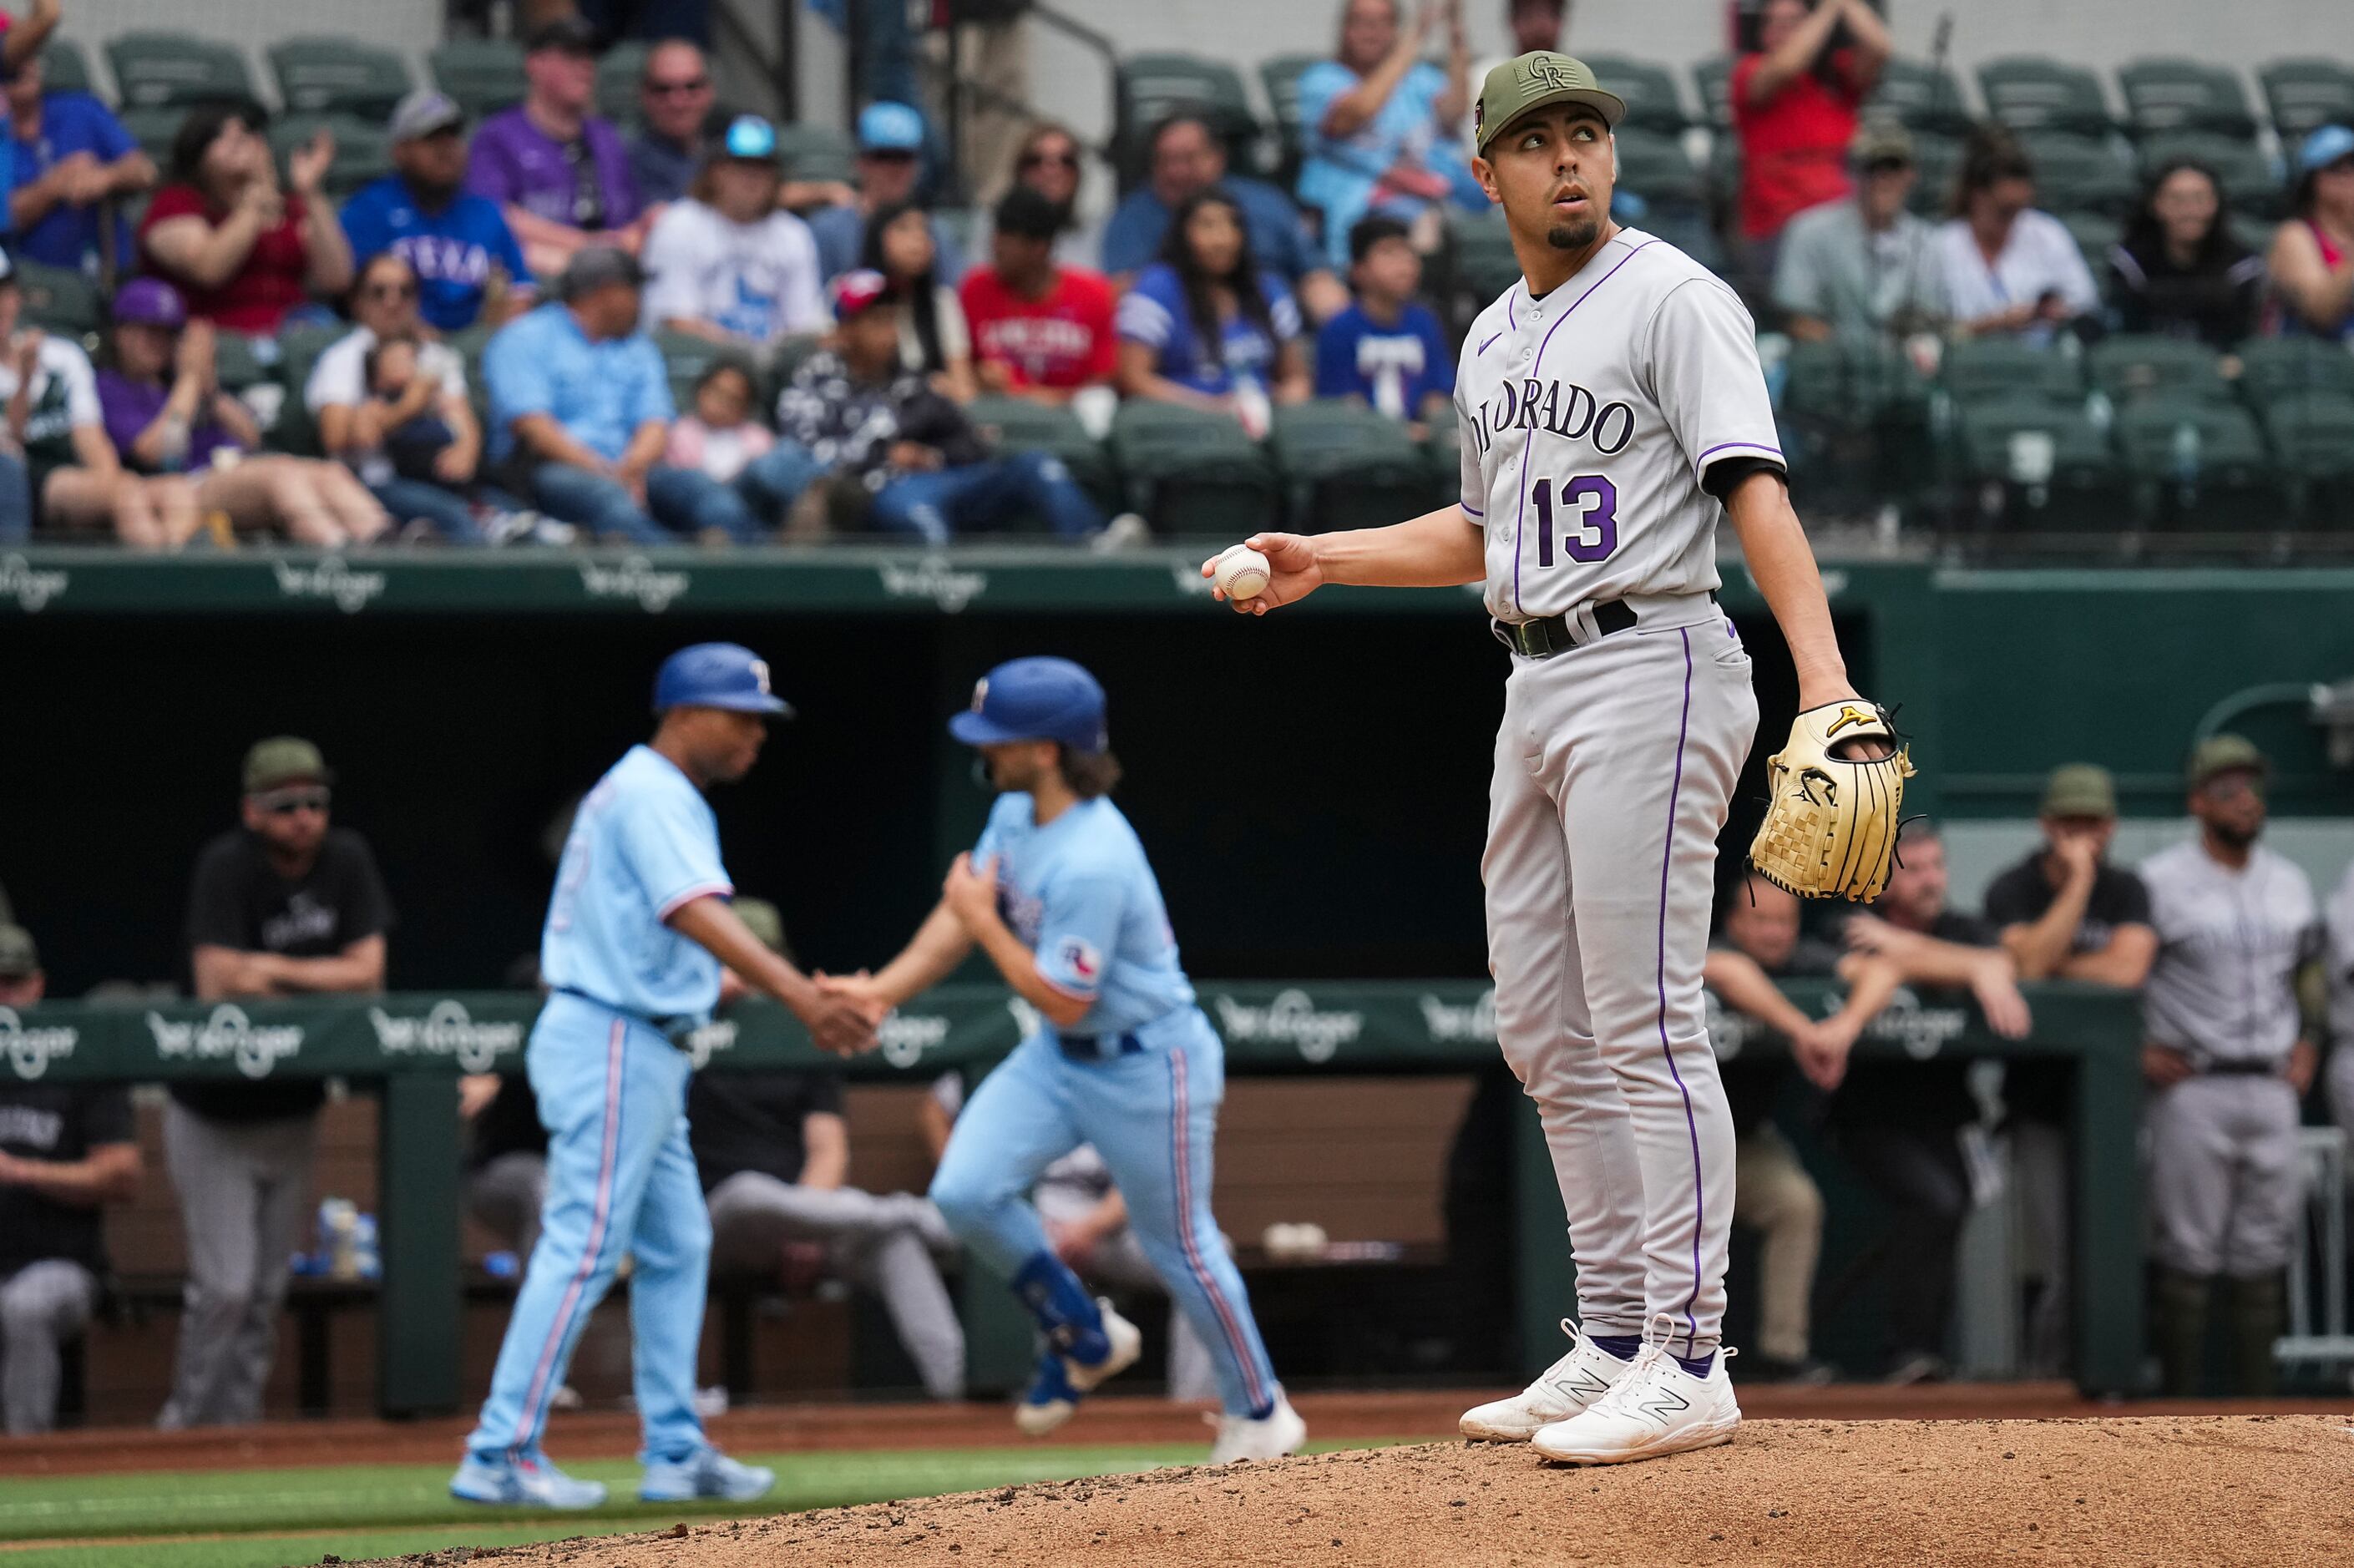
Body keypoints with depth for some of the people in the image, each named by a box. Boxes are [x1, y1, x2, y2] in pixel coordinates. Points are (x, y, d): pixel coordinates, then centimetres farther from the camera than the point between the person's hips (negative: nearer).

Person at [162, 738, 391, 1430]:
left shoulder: (346, 859, -4)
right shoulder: (228, 866, -19)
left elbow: (368, 971, -7)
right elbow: (216, 985, -27)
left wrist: (271, 971, -16)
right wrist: (318, 981, -14)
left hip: (292, 1114, 5)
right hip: (214, 1117, -5)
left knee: (267, 1292, 6)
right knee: (226, 1288, -11)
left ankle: (235, 1427, 13)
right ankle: (185, 1428, 0)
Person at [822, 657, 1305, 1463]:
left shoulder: (1092, 862, -31)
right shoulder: (1016, 813, -3)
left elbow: (1062, 1000, -27)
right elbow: (963, 910, 7)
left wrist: (985, 923, -20)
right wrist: (885, 989, -5)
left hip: (1145, 1066, -8)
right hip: (1059, 1058, 8)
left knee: (1177, 1244, 5)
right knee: (966, 1192, -5)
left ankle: (1259, 1412, 24)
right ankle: (1086, 1337, 15)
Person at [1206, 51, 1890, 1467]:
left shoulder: (1673, 300, -8)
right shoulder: (1493, 339, 18)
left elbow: (1753, 490, -19)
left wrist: (1823, 672, -31)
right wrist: (1324, 558, 21)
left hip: (1650, 668, -9)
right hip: (1538, 685, 9)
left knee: (1645, 1024, -12)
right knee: (1545, 1030, 11)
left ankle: (1689, 1365, -12)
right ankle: (1614, 1342, 18)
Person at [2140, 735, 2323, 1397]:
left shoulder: (2289, 883, 12)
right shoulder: (2160, 882, -7)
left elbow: (2309, 968, 26)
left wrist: (2306, 1042, 15)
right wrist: (2137, 1050, -9)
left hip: (2272, 1088, 5)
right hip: (2193, 1088, -5)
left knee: (2264, 1249, 7)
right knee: (2188, 1249, -4)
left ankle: (2256, 1397, 12)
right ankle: (2180, 1403, -1)